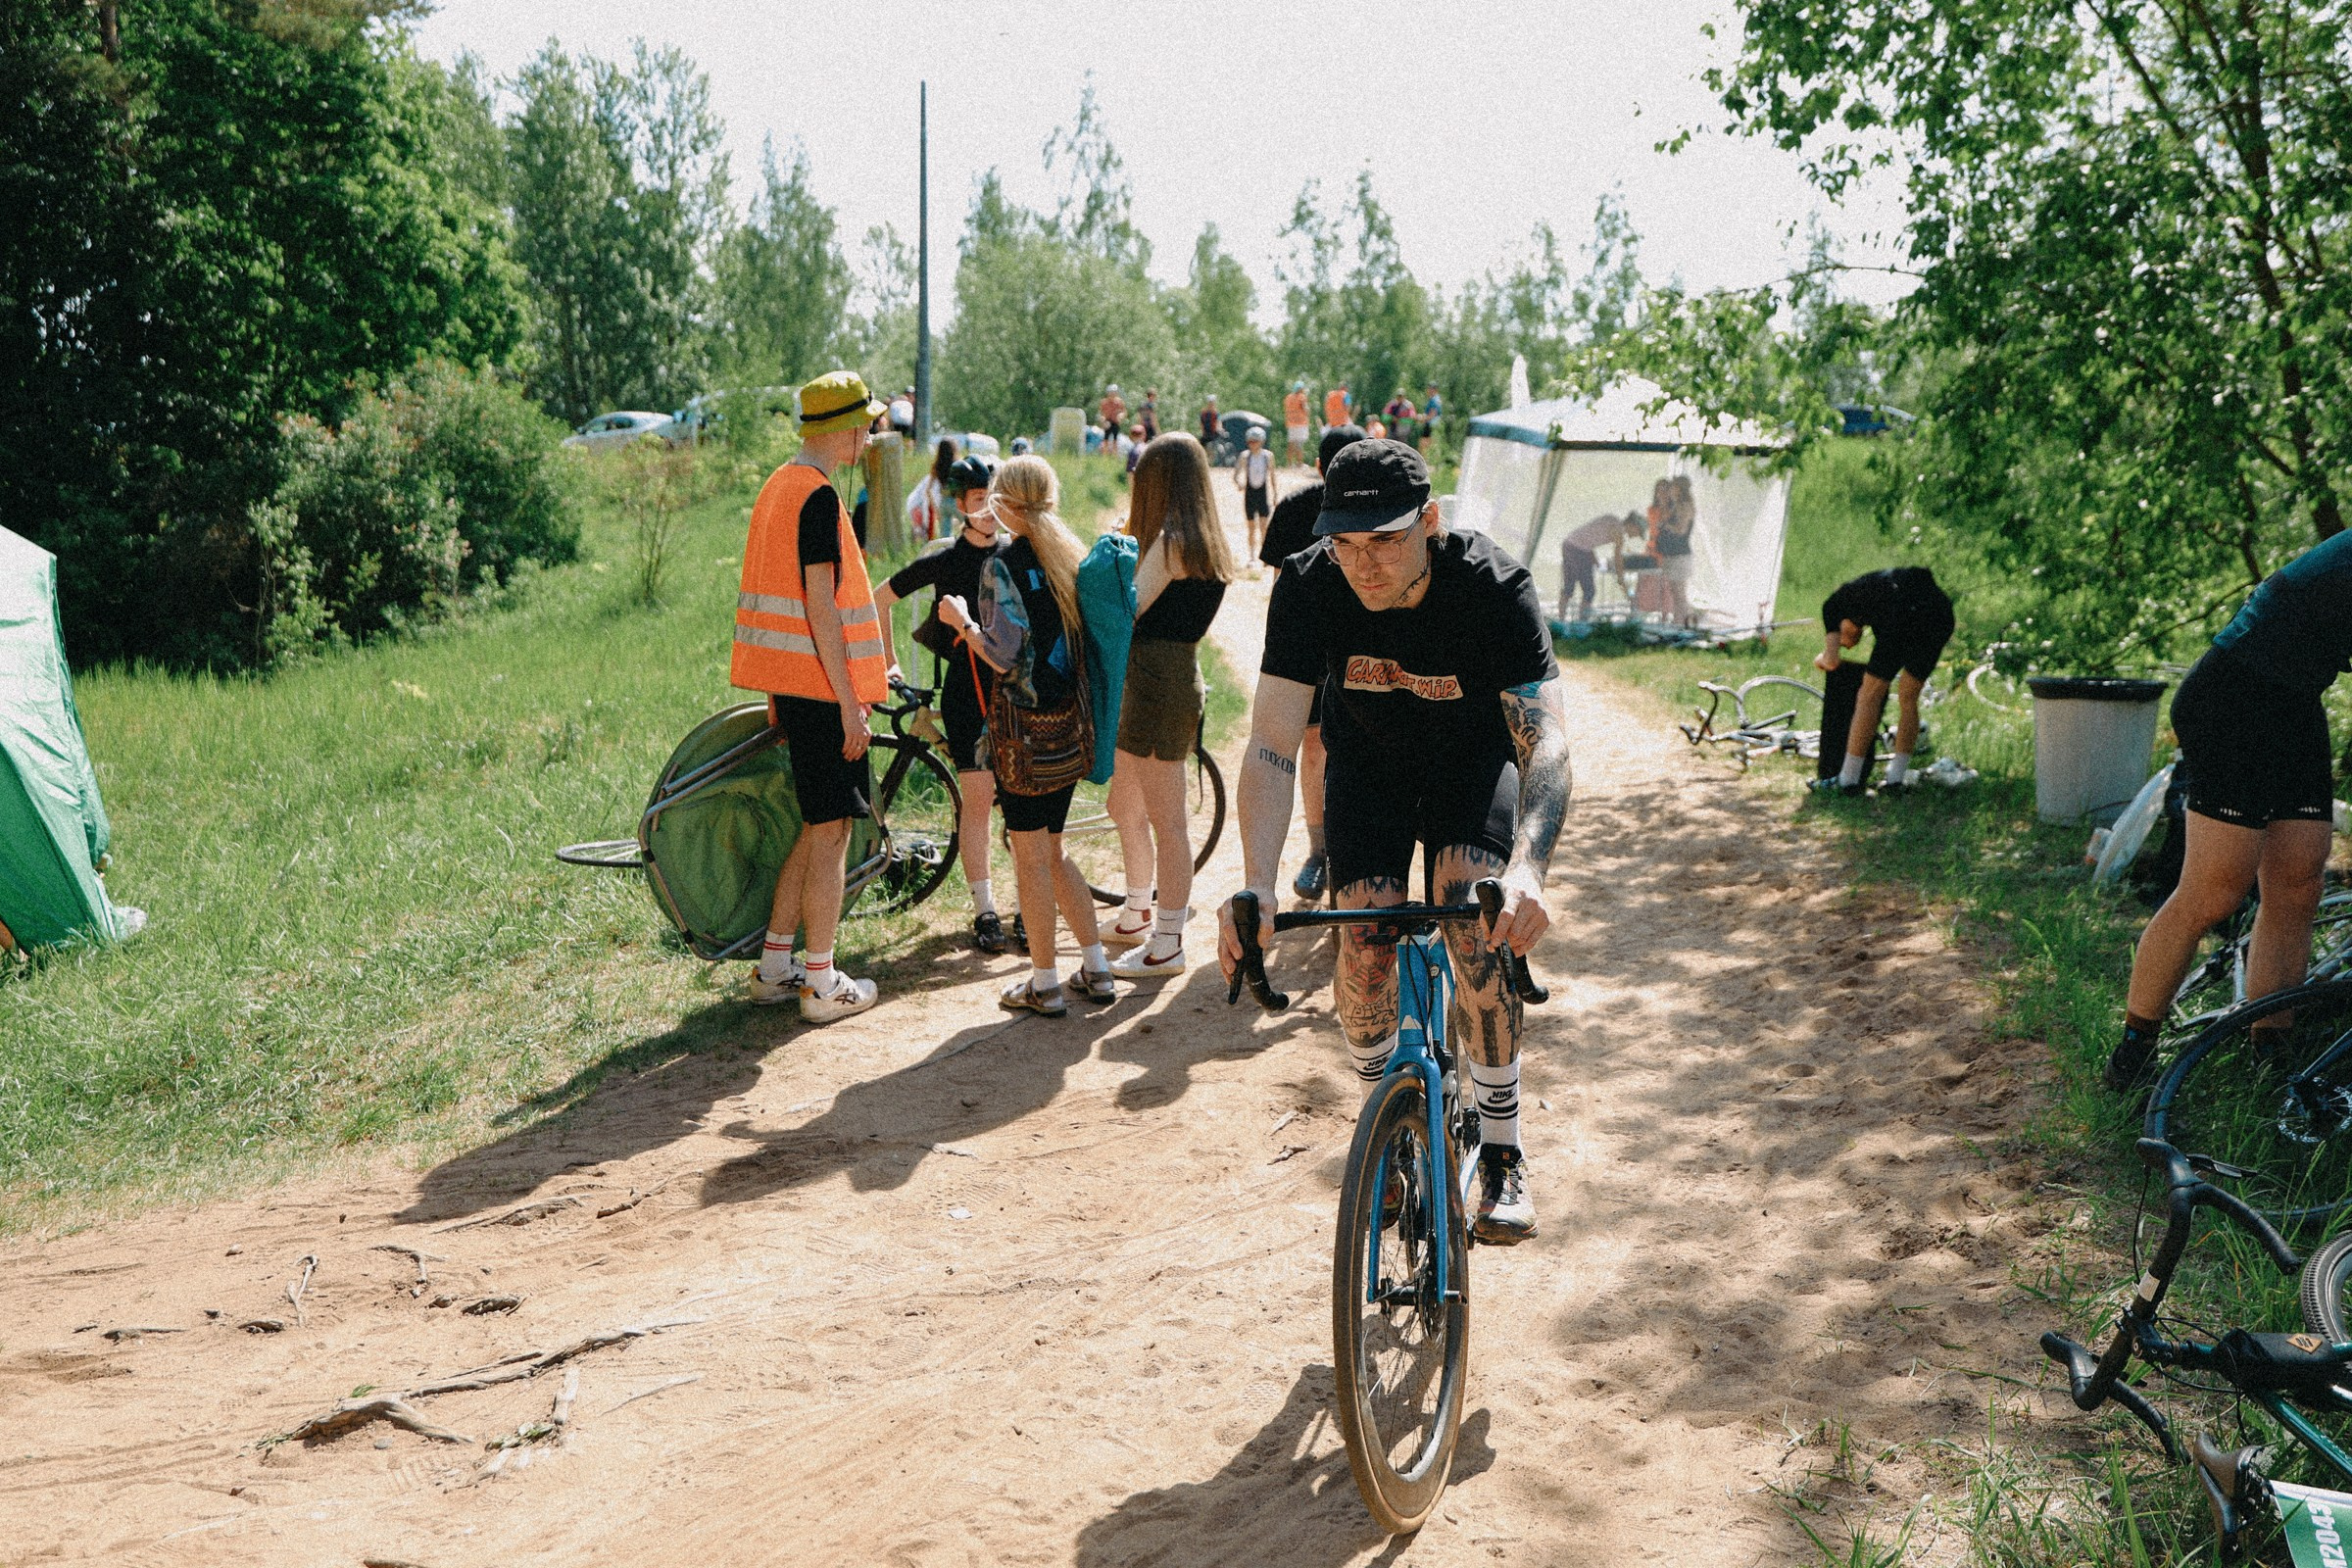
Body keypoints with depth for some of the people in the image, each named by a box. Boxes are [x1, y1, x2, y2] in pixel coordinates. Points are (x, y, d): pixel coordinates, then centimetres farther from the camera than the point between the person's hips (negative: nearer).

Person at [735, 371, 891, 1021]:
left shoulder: (778, 486, 14)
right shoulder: (819, 496, -15)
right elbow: (820, 604, -20)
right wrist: (849, 701, -17)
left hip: (791, 680, 9)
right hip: (822, 684, -9)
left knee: (817, 827, 16)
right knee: (831, 830, -2)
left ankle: (773, 966, 21)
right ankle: (822, 984, 4)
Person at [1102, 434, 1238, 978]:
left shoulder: (1170, 540, -15)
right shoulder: (1204, 542, 14)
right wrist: (1131, 546, 20)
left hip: (1158, 683, -10)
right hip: (1162, 680, 10)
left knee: (1165, 820, -3)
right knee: (1125, 807, 21)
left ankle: (1167, 947, 5)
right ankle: (1135, 920, 35)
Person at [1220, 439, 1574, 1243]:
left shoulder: (1493, 587, -33)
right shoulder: (1308, 587, -28)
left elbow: (1547, 739, -40)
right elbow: (1271, 748, -30)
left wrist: (1528, 869, -58)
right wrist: (1255, 887, -44)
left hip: (1473, 759, -1)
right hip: (1369, 760, 2)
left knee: (1475, 914, -24)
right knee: (1364, 949, -13)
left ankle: (1503, 1153, -7)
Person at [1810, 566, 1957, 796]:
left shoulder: (1833, 604, 23)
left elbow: (1831, 662, 13)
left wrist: (1823, 659, 37)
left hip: (1907, 611, -7)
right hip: (1941, 611, 7)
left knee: (1870, 697, 5)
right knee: (1908, 699, 19)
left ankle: (1847, 781, 9)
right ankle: (1897, 779, 23)